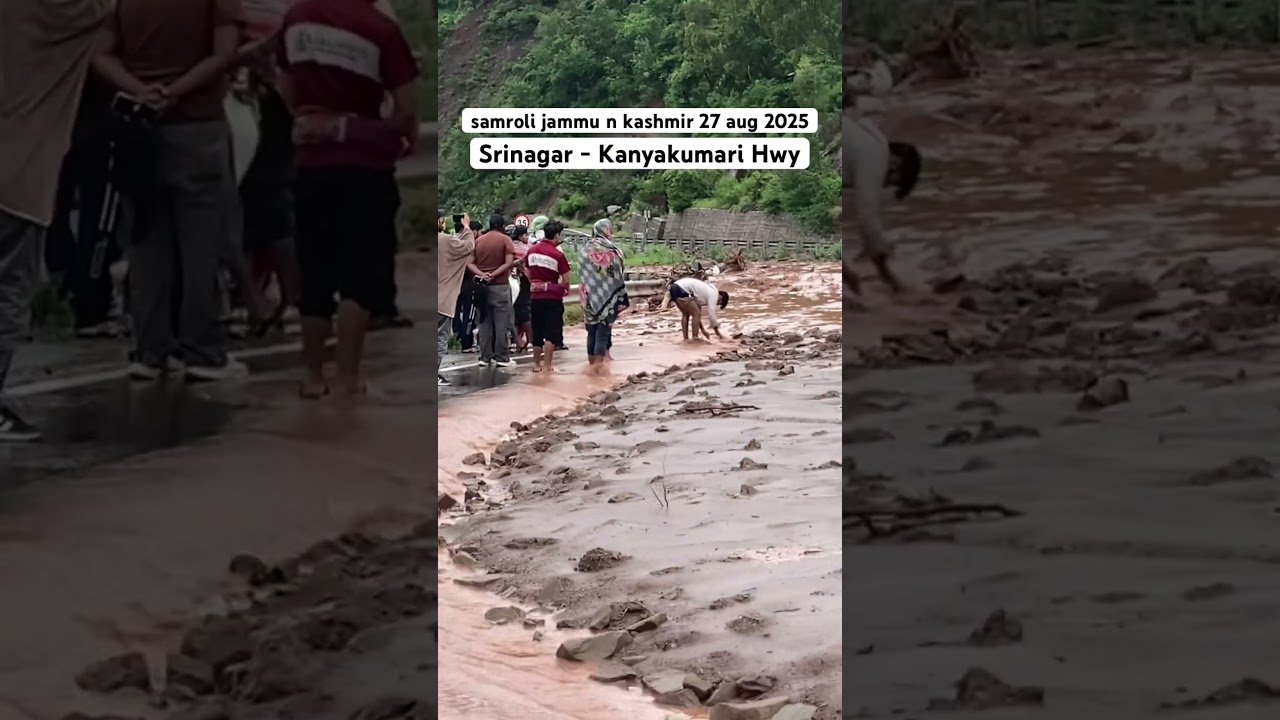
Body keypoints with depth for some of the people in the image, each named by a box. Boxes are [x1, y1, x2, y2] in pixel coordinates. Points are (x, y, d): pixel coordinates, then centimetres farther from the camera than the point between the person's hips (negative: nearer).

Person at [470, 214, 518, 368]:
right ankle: (502, 357, 1)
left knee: (485, 322, 9)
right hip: (500, 285, -4)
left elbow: (469, 263, 0)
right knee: (501, 322, 0)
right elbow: (509, 263, -15)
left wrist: (481, 274, -14)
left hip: (483, 285, 4)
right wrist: (494, 274, -15)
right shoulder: (505, 239, -4)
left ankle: (485, 357, 10)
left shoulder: (479, 240, 9)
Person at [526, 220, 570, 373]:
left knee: (537, 332, 14)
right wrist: (564, 289, 8)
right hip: (553, 297, -5)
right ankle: (547, 365, -2)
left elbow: (528, 273, 12)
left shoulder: (531, 251, 2)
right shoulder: (557, 254, -14)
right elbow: (565, 280, -12)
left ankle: (536, 364, 20)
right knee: (551, 333, 0)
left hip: (535, 296, 5)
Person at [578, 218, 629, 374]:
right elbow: (619, 277, -7)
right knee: (603, 332, 1)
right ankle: (599, 365, -2)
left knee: (592, 331, 12)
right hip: (607, 296, -4)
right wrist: (622, 298, 2)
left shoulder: (585, 250, 0)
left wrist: (585, 295, 14)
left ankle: (592, 364, 17)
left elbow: (582, 275, 5)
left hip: (590, 296, 4)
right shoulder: (612, 251, -10)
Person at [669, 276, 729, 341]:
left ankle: (686, 339, 21)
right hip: (681, 290, -10)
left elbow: (696, 312, 31)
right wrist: (718, 334, 3)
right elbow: (711, 315, -4)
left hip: (674, 288, 10)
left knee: (686, 314, 22)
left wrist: (703, 329, 32)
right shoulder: (713, 294, 1)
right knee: (696, 314, -1)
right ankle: (695, 339, -1)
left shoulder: (706, 292, 27)